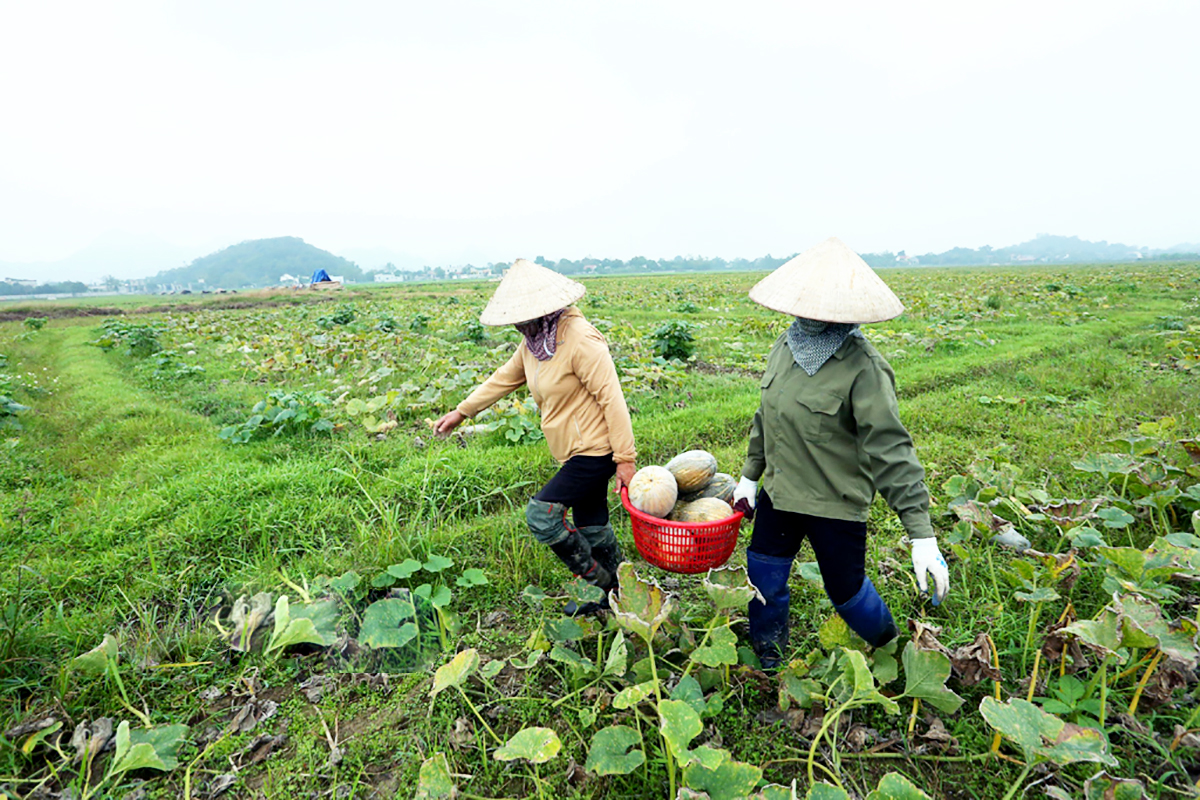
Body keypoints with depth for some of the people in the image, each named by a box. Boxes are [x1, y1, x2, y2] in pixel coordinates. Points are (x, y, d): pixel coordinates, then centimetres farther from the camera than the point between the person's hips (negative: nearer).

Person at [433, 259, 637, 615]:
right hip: (579, 451, 9)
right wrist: (461, 412, 23)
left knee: (542, 514, -9)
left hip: (594, 451, -9)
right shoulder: (533, 341, 6)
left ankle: (597, 580, 10)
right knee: (590, 524, 18)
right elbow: (505, 378, 19)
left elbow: (611, 398, -23)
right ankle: (613, 593, 37)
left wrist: (625, 459, -22)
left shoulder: (580, 340, -22)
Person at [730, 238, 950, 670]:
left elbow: (890, 450, -23)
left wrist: (922, 536, -26)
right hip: (779, 494, 6)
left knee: (846, 589, 14)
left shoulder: (862, 367, -21)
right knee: (764, 580, 17)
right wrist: (750, 475, 16)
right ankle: (766, 658, 46)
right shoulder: (786, 346, 1)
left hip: (835, 505, -6)